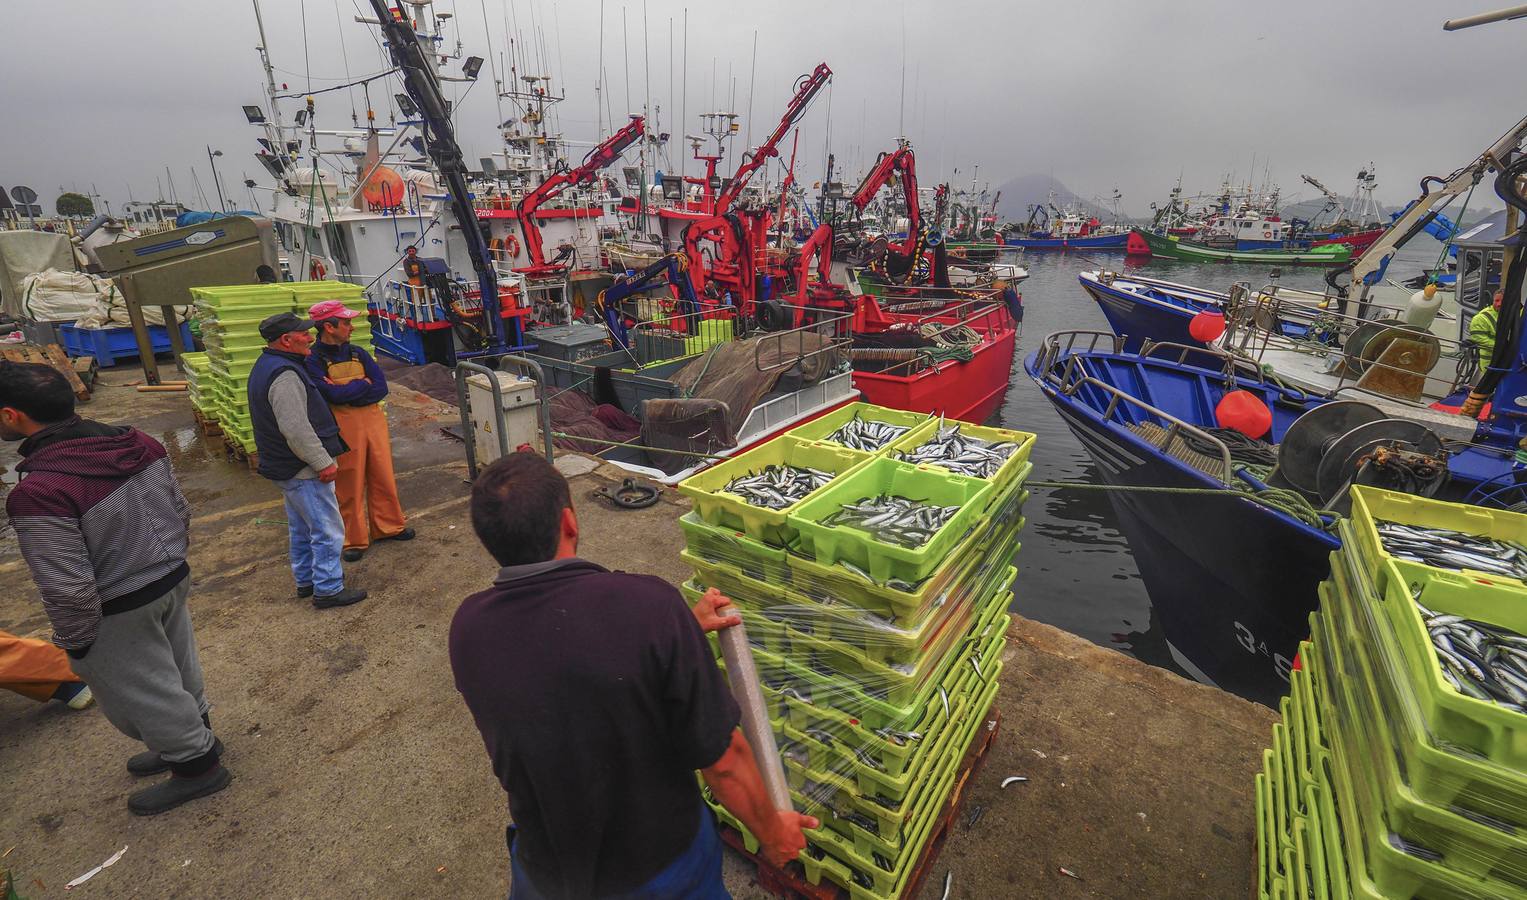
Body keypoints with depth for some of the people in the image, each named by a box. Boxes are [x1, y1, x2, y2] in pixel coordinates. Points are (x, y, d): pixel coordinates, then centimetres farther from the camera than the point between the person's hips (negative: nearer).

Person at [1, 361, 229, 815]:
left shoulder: (37, 493, -29)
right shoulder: (140, 444, -9)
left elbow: (69, 588, -23)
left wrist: (74, 641, -6)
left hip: (117, 614, -7)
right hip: (173, 580, 7)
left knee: (141, 694, 15)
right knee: (178, 670, 25)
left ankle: (197, 766, 32)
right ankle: (195, 738, 46)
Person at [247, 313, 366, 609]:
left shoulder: (266, 366, 12)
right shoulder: (285, 375, -23)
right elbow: (297, 429, -28)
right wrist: (324, 462, -21)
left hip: (284, 467, 11)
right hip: (305, 472, -11)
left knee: (301, 528, 22)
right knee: (327, 531, -1)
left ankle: (305, 580, 35)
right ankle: (327, 590, 8)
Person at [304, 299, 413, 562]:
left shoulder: (357, 353, 7)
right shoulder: (313, 360, -7)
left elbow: (381, 388, -2)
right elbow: (333, 395, -20)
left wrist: (347, 392, -13)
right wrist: (363, 384, -7)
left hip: (373, 421, 5)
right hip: (343, 427, -4)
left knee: (383, 477, 12)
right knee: (350, 484, 5)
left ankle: (388, 526, 28)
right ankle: (355, 540, 18)